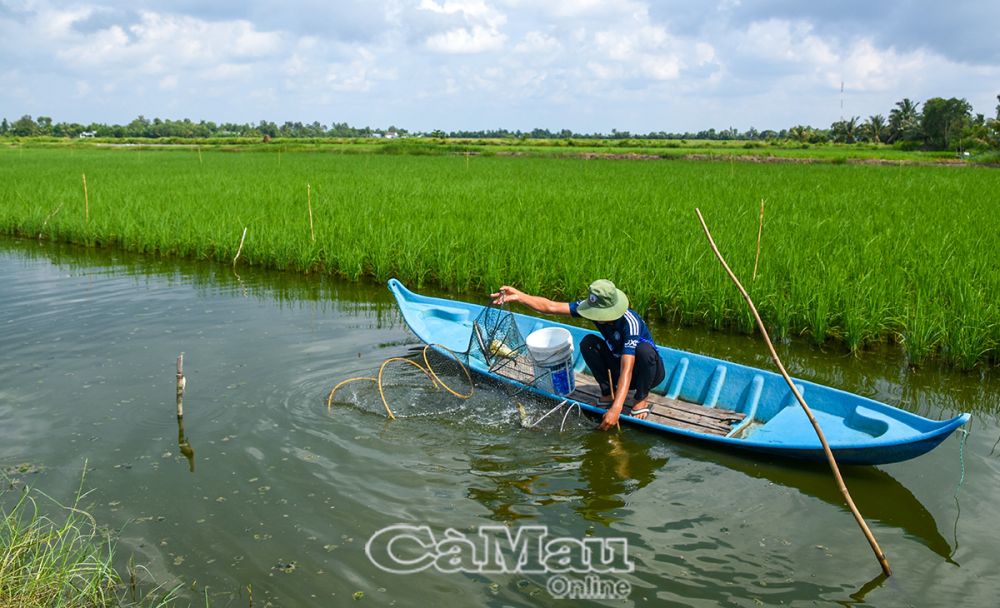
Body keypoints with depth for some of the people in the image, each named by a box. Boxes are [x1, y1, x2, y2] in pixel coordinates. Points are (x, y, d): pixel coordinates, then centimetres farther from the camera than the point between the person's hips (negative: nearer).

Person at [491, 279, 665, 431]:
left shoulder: (631, 322, -35)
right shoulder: (592, 307, -18)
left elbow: (627, 370, -43)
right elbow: (551, 307, -22)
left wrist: (616, 409, -51)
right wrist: (518, 296, -35)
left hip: (650, 371, -4)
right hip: (616, 365, 5)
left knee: (643, 349, -38)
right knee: (588, 342, -20)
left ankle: (642, 397, -10)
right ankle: (607, 392, -4)